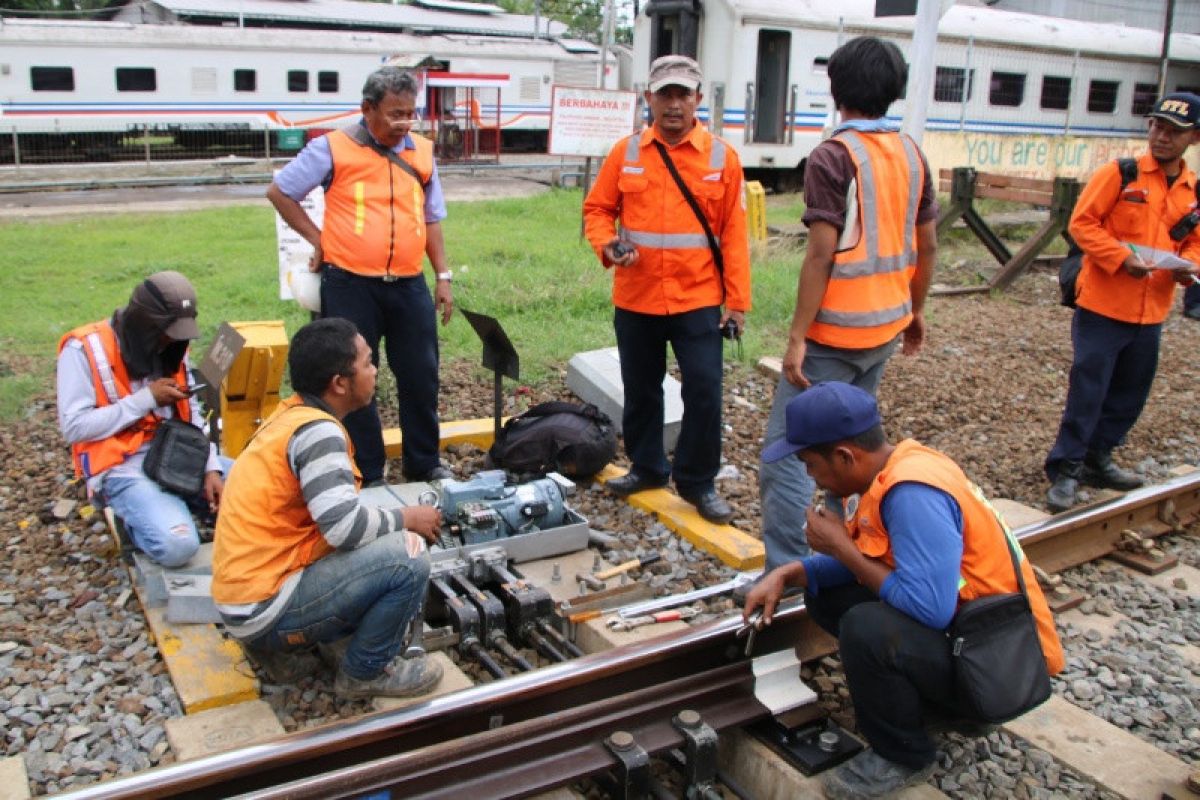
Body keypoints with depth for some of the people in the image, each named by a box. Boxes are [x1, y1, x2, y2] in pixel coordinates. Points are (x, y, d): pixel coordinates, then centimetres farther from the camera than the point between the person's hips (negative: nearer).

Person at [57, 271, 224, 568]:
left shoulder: (170, 347, 8)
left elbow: (191, 415, 9)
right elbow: (73, 427, -14)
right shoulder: (85, 349, -11)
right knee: (177, 545, -29)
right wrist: (147, 399, -16)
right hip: (124, 468, -6)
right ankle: (138, 519, 3)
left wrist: (210, 468, -5)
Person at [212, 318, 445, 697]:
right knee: (408, 559, -18)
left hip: (245, 590, 10)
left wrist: (396, 521, 7)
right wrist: (407, 518, -8)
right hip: (264, 606, -10)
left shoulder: (291, 416, 9)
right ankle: (366, 671, 4)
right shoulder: (317, 431, -19)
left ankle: (281, 649, 15)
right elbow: (347, 528, -26)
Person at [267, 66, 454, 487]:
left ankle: (424, 463, 26)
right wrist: (317, 239, 0)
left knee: (421, 376, 9)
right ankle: (366, 474, 20)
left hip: (409, 285, 4)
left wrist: (443, 275, 11)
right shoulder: (333, 148, -4)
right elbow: (279, 192, 4)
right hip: (349, 285, -3)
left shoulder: (422, 151, 9)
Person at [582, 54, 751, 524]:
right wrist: (607, 245, -13)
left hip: (699, 300, -2)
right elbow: (597, 208, 9)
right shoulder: (626, 152, 3)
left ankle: (697, 482, 16)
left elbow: (734, 233, -2)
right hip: (635, 299, 2)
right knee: (640, 390, 15)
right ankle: (647, 467, 34)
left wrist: (737, 300, -5)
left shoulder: (721, 156, -1)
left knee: (704, 391, -3)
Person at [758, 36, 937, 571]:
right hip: (885, 327, 8)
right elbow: (927, 246, 11)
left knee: (787, 448, -4)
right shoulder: (912, 154, 7)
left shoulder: (833, 157, -13)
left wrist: (797, 336, -17)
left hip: (835, 330, -8)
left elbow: (822, 254, -19)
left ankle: (786, 573, -7)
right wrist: (915, 311, 23)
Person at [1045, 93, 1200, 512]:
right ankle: (1064, 469, 6)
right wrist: (1122, 258, -21)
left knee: (1130, 393, 14)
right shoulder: (1120, 174, -7)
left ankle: (1097, 458, 30)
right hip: (1103, 305, -6)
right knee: (1087, 391, -4)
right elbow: (1082, 222, -9)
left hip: (1152, 313, 6)